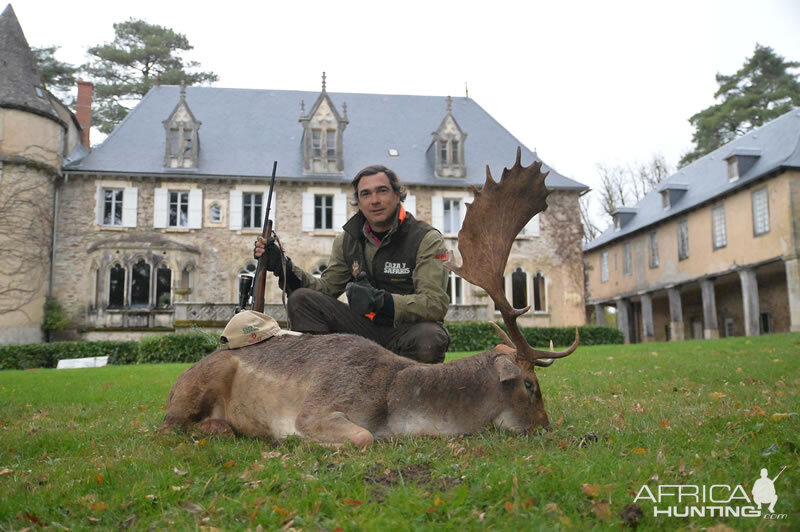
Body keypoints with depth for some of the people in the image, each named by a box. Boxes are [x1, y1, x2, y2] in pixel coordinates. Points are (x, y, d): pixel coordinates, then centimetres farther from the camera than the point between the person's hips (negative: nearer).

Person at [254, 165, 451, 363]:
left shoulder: (427, 239, -9)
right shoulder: (348, 240, 8)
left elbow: (436, 303, -19)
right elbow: (326, 287, 10)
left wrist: (381, 300, -34)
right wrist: (284, 268, -5)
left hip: (407, 330, -4)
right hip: (365, 328, 4)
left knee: (430, 339, -39)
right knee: (301, 299, -10)